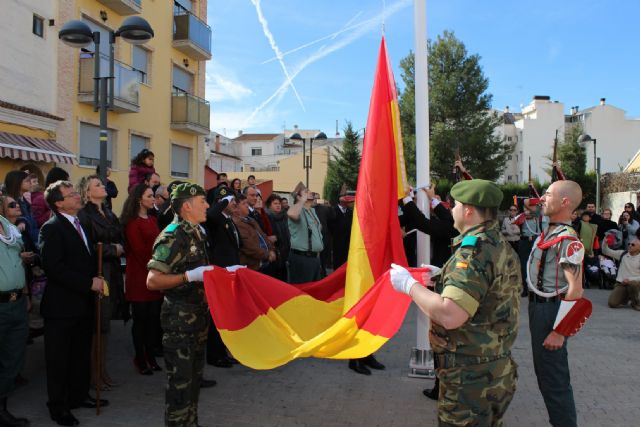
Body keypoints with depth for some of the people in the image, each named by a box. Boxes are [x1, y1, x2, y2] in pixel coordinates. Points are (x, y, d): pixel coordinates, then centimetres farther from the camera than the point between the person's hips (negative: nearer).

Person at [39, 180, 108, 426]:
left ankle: (79, 396, 33)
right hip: (62, 306, -7)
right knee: (59, 359, 7)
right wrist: (89, 283, -21)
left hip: (83, 303, 8)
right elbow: (54, 267, -22)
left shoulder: (79, 224, 12)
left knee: (82, 354, 18)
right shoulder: (52, 228, -13)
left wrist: (96, 280, 5)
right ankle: (58, 407, 20)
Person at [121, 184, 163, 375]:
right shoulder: (132, 222, -8)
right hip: (140, 276, -6)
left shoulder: (153, 220, 14)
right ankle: (140, 358, 16)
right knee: (141, 318, 3)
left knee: (153, 317, 8)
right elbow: (139, 250, -13)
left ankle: (150, 356, 19)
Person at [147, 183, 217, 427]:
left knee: (194, 375, 19)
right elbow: (152, 281, -23)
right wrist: (190, 276, -27)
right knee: (179, 381, 1)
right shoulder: (172, 237, -18)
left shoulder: (197, 233, 8)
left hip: (199, 315, 9)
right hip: (179, 318, -9)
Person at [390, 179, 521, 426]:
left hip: (470, 378, -10)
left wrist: (409, 284, -19)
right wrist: (443, 276, 17)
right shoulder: (502, 246, 9)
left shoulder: (475, 249, -23)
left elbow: (450, 316, -33)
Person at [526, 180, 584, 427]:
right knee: (543, 371, 20)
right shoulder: (547, 233, 8)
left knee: (554, 379, 0)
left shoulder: (568, 240, -21)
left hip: (551, 310, -10)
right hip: (538, 306, 10)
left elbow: (575, 291, -25)